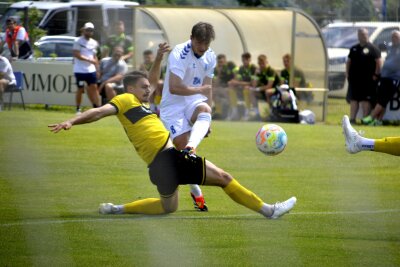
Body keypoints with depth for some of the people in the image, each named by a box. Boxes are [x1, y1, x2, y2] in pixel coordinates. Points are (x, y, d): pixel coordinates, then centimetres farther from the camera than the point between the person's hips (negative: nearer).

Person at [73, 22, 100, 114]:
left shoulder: (94, 43, 12)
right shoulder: (78, 41, -8)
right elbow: (77, 55, -17)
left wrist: (97, 69, 11)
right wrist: (89, 60, -22)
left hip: (91, 70, 5)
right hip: (80, 70, -5)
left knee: (94, 88, 0)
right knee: (80, 89, 0)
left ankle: (97, 107, 0)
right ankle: (78, 109, 11)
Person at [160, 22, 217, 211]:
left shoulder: (210, 57, 5)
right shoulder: (179, 54, -18)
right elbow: (174, 88, -26)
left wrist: (207, 119, 9)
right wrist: (199, 90, -15)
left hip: (194, 102, 4)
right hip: (173, 105, -4)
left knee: (204, 110, -33)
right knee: (181, 146, -15)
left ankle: (191, 149, -57)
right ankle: (196, 193, 2)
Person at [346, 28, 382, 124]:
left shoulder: (373, 49, -3)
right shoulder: (354, 49, 16)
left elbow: (379, 62, -7)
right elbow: (349, 62, 21)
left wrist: (376, 75, -12)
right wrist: (347, 73, 11)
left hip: (367, 79, -6)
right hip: (354, 79, 6)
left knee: (366, 100, -6)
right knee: (353, 99, 6)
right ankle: (352, 119, 9)